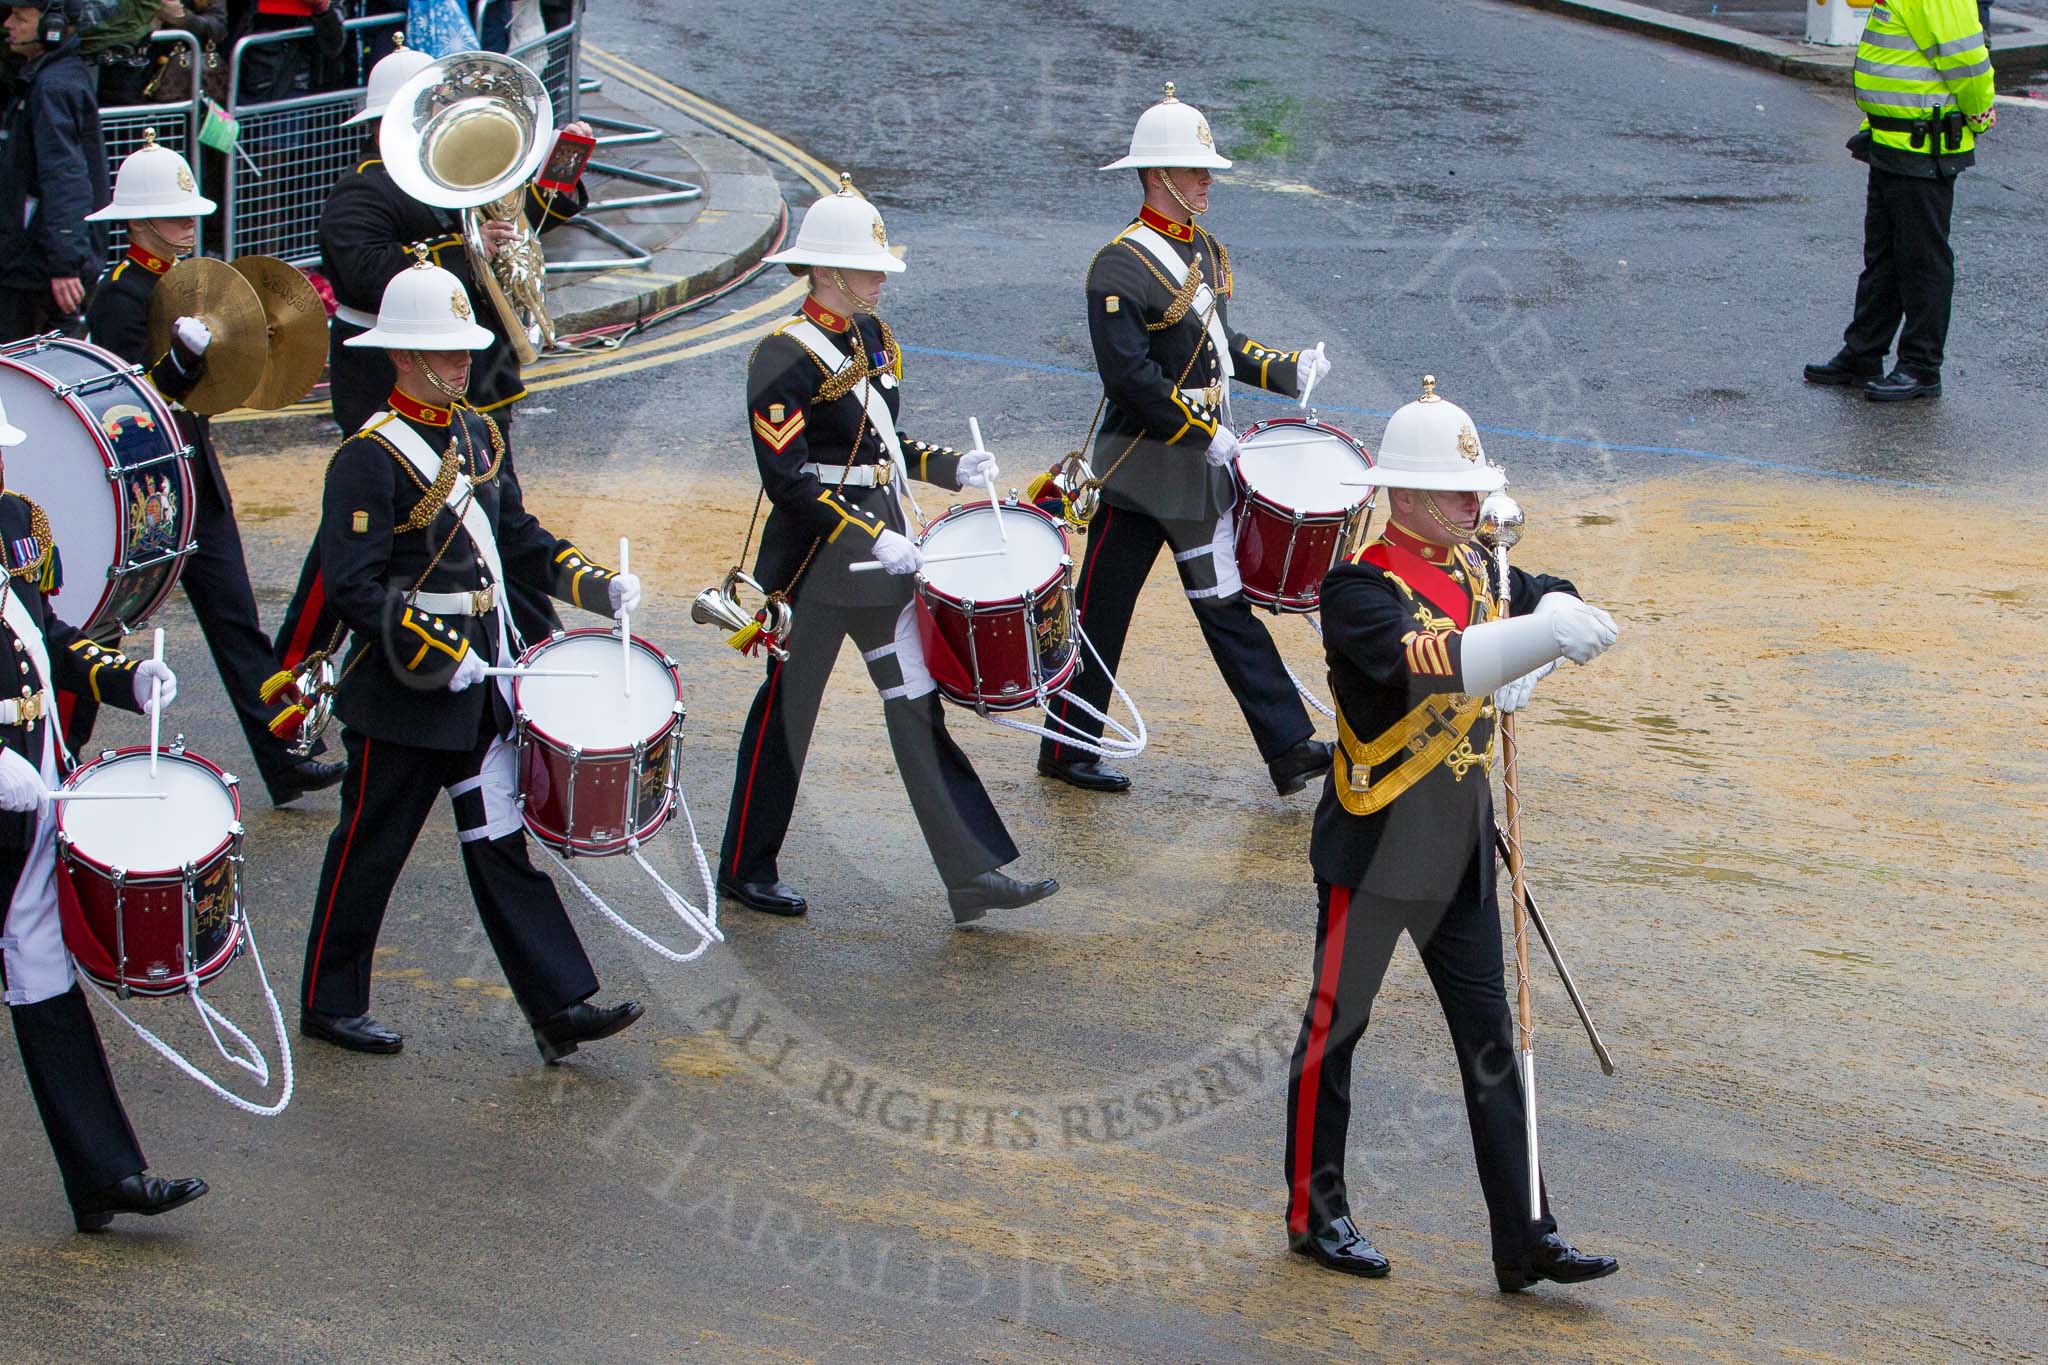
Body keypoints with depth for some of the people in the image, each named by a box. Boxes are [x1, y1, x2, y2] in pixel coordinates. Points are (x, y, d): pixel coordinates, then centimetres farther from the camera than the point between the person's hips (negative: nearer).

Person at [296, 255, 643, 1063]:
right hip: (405, 693, -7)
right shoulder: (369, 458, -15)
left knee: (503, 842, 7)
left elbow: (517, 539, 17)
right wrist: (440, 654, -24)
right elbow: (350, 587, -19)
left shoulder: (479, 434, 9)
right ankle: (330, 1005, 21)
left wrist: (595, 586, 2)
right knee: (370, 849, 6)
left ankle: (559, 1006, 7)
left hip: (482, 684, 7)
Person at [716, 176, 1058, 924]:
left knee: (919, 708, 5)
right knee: (786, 713, 6)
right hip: (815, 567, -7)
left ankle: (973, 876, 3)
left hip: (884, 555, 7)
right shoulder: (785, 360, -16)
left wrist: (950, 466, 3)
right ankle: (746, 868, 22)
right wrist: (870, 538, -23)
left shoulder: (873, 338, 8)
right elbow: (787, 481, -20)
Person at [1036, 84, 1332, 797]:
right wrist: (1207, 433, -22)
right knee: (1101, 611, 4)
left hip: (1205, 468, 8)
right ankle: (1068, 751, 17)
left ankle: (1290, 748, 7)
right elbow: (1129, 377, -24)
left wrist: (1288, 369, 5)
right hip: (1142, 469, -8)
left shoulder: (1207, 252, 10)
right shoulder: (1121, 268, -17)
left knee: (1230, 606, 9)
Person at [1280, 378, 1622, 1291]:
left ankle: (1523, 1239, 11)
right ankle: (1315, 1215, 23)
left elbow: (1550, 599, 18)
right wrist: (1531, 639, -51)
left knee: (1490, 1043, 8)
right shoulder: (1362, 588, -19)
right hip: (1374, 851, -7)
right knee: (1335, 1028, 8)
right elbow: (1415, 662, -37)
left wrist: (1524, 677, -3)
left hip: (1459, 854, 7)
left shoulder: (1475, 570, 5)